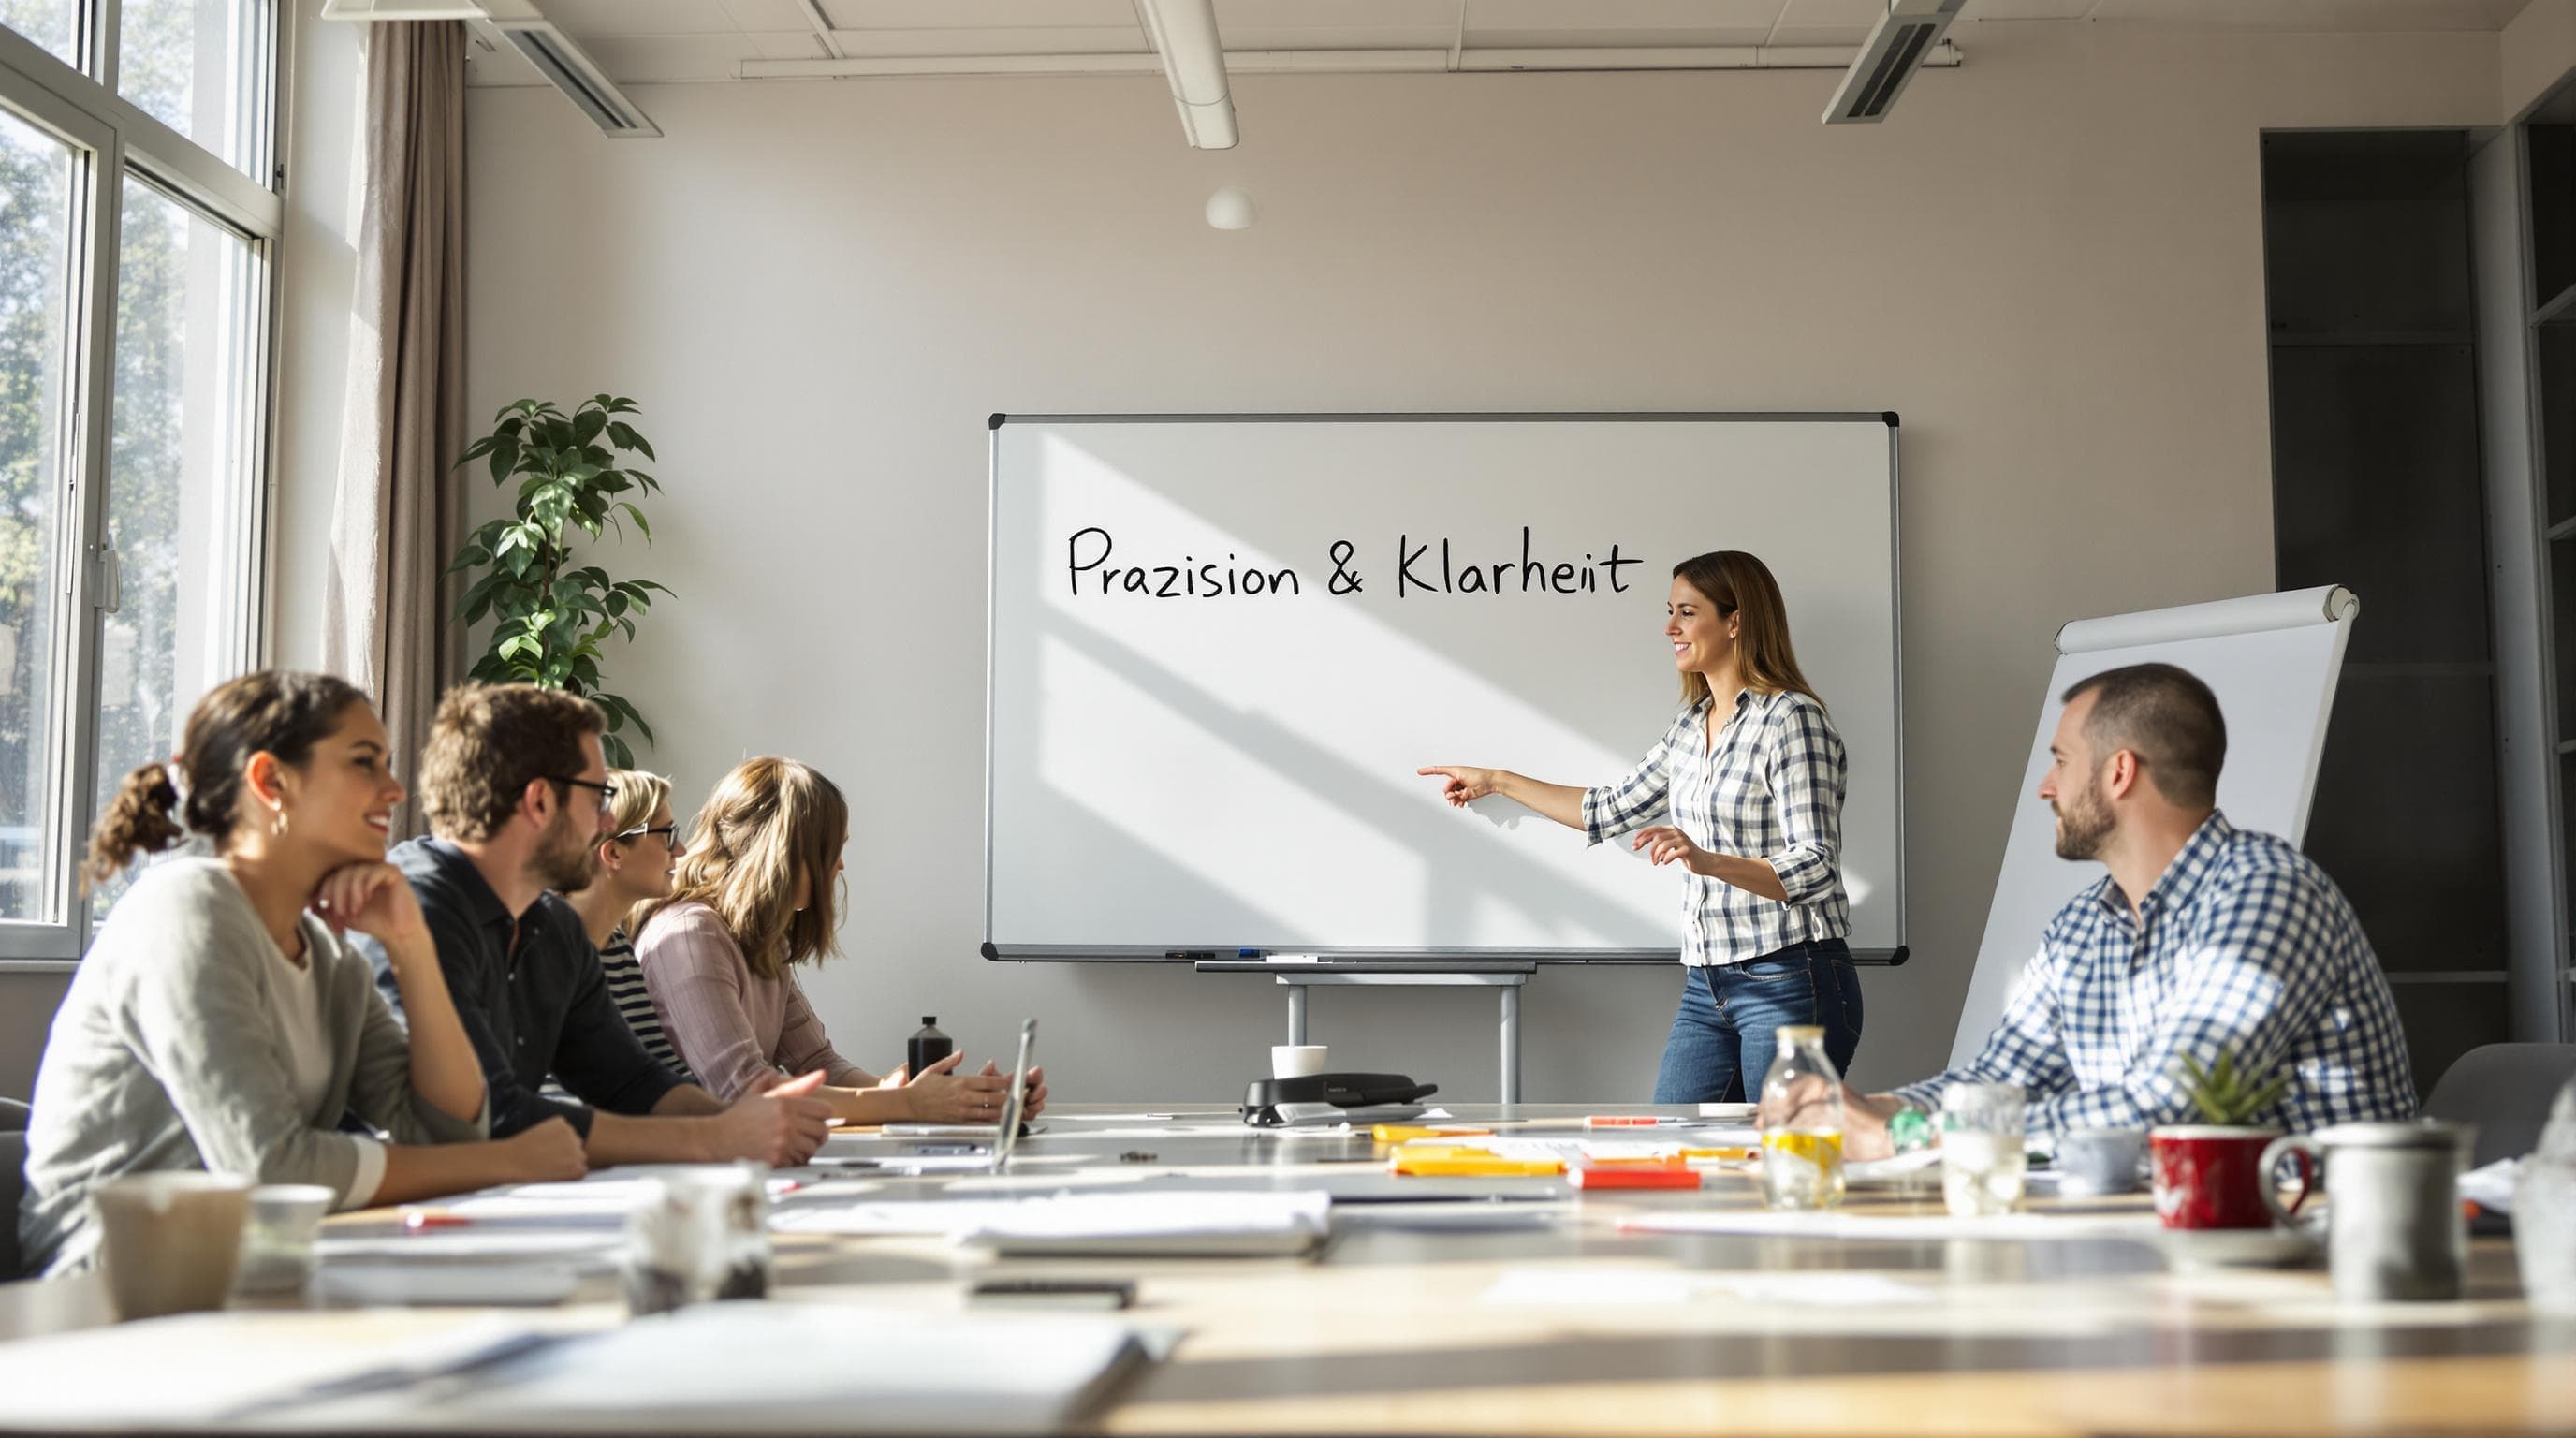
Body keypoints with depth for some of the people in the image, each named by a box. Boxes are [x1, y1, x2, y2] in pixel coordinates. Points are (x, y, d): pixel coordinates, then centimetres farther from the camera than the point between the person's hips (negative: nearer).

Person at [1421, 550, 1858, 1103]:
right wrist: (1497, 782, 30)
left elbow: (1815, 870, -17)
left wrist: (1707, 860, -32)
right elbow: (1612, 810, 27)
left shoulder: (1792, 720, -11)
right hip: (1707, 988, 8)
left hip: (1790, 985, -8)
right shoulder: (1690, 726, 14)